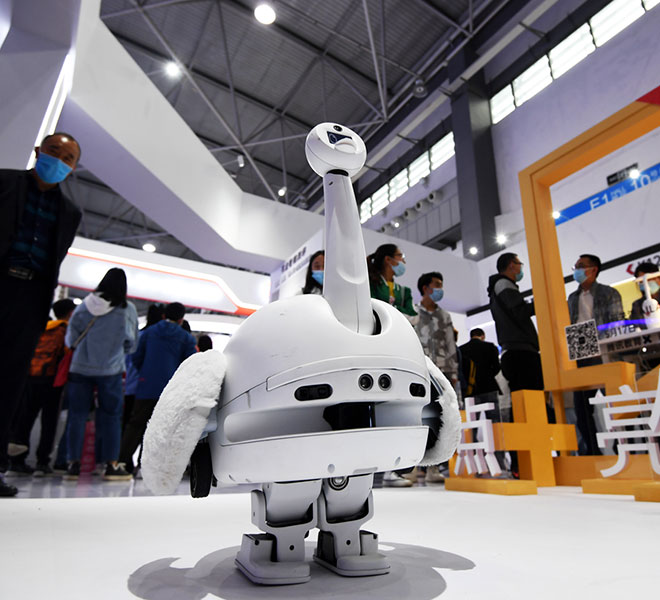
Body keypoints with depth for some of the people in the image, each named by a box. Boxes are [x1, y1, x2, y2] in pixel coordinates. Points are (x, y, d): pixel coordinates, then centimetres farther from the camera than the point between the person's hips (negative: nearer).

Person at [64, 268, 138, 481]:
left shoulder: (85, 305, 0)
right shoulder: (128, 309, -5)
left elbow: (70, 337, 6)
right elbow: (132, 344, 2)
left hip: (80, 367, 2)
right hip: (110, 370, -2)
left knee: (77, 415, 9)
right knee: (111, 416, 4)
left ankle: (73, 463, 12)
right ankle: (111, 465, 6)